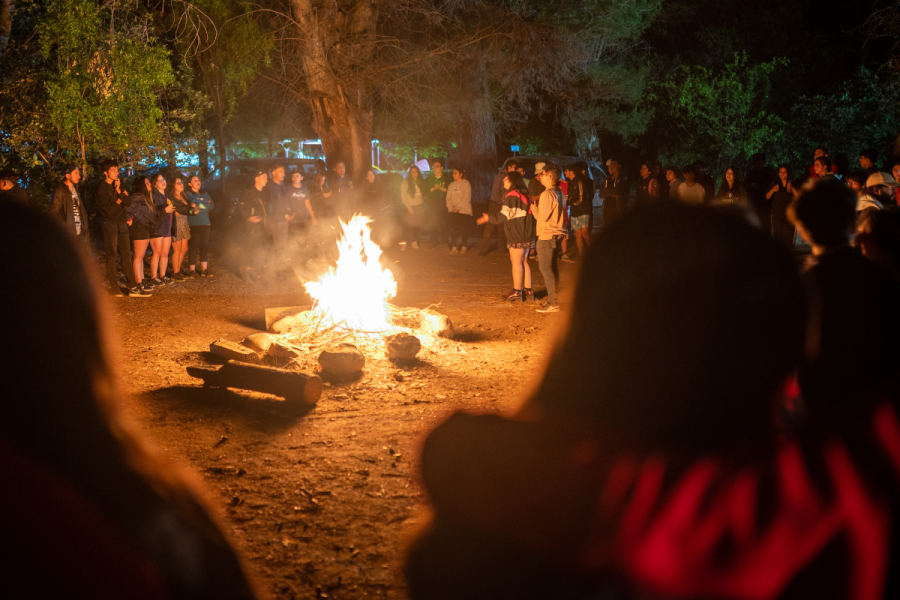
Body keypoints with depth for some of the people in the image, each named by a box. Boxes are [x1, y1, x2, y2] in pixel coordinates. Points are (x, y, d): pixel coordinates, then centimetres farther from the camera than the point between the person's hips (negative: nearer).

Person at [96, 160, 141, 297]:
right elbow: (108, 209, -13)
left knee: (126, 254, 3)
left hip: (122, 223, 6)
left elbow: (129, 202, 3)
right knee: (111, 255, 0)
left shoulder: (118, 185, 14)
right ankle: (113, 286, 6)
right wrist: (120, 199, -2)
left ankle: (132, 287, 2)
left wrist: (119, 191, -11)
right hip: (110, 224, -6)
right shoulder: (101, 187, -6)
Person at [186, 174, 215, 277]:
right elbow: (192, 206, -15)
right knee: (193, 247, -6)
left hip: (205, 224, 6)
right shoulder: (187, 194, 0)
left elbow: (212, 206, 8)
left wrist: (199, 206, -2)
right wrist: (205, 205, -10)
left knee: (204, 246, 6)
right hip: (193, 225, -5)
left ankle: (204, 269, 11)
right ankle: (192, 270, 1)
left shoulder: (204, 194, 18)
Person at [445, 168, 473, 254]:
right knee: (453, 229, -5)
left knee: (464, 229, 0)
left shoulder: (466, 184, -3)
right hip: (453, 211, 4)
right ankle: (454, 247, -2)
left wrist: (458, 207, -15)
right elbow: (448, 197, 10)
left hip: (464, 211, -4)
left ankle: (464, 247, 10)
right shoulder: (452, 185, 14)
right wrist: (451, 207, -8)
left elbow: (467, 198, -11)